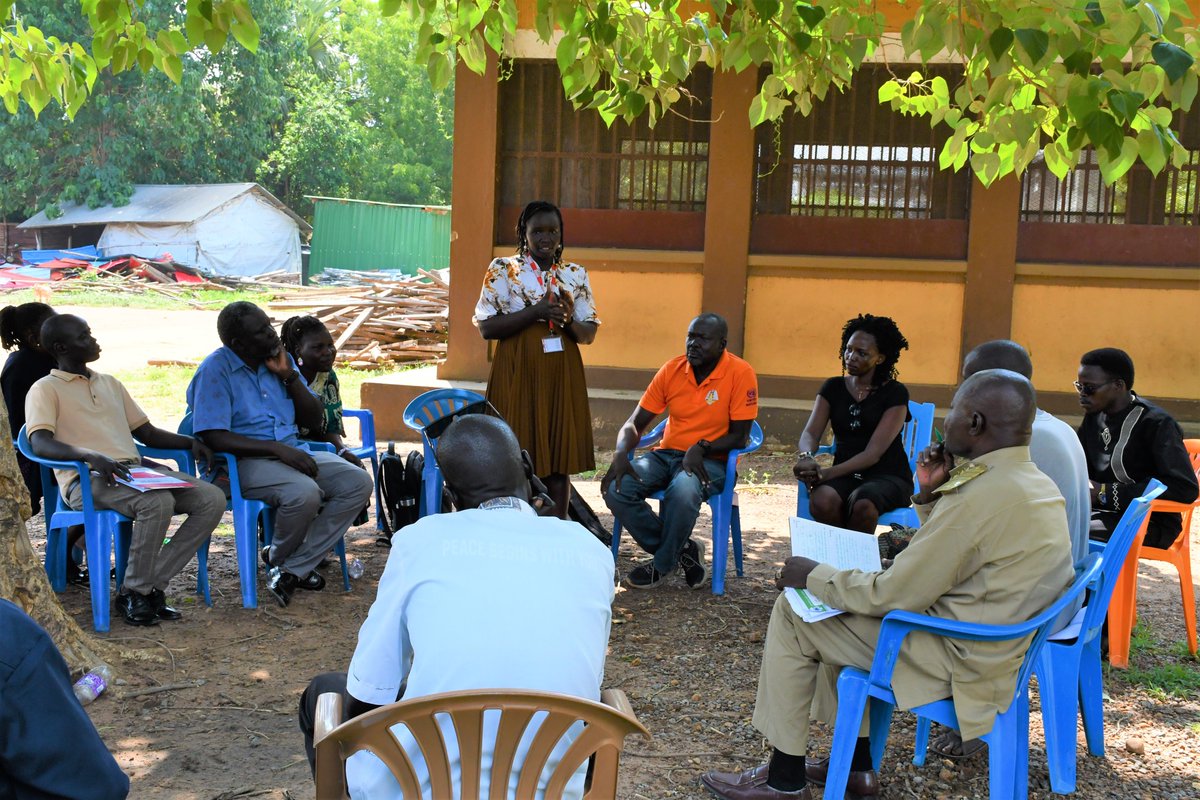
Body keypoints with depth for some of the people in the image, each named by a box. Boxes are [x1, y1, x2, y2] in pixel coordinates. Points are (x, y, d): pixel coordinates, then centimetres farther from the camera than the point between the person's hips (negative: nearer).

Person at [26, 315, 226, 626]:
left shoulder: (110, 383, 27)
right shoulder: (45, 389, 5)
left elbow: (147, 433, 28)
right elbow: (40, 443, -12)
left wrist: (190, 442, 7)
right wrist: (91, 456, -31)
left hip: (134, 470, 7)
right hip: (86, 480, -7)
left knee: (212, 499, -14)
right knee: (158, 502, -35)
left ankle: (152, 584, -13)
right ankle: (133, 592, -16)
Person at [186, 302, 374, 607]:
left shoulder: (279, 359, 11)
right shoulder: (214, 370, -8)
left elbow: (314, 420, 12)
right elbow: (214, 437, -17)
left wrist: (289, 375, -3)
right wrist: (277, 448, -24)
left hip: (291, 453, 7)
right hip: (243, 463, -7)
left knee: (359, 483, -15)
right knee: (305, 493, -35)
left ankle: (293, 568, -12)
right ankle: (278, 557, 0)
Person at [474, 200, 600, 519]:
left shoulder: (575, 275, 10)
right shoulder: (502, 270, 0)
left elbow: (589, 334, 9)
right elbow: (487, 327, -7)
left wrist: (567, 320, -13)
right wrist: (536, 312, -16)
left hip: (562, 376, 3)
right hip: (518, 375, -3)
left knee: (560, 458, 5)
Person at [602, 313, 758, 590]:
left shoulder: (740, 374, -10)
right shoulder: (672, 369, 2)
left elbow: (739, 436, -8)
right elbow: (635, 423, 4)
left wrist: (701, 448, -25)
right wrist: (620, 455, -16)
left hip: (710, 460, -5)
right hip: (666, 453, 5)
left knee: (682, 491, -39)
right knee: (615, 489, -22)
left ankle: (663, 563, -10)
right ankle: (682, 550, -5)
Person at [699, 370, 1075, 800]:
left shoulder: (983, 497, -26)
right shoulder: (1037, 483, 5)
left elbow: (894, 595, -21)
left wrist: (813, 576, -7)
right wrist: (931, 495, 3)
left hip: (957, 660, -10)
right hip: (1002, 645, 10)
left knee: (792, 613, -1)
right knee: (847, 604, 25)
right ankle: (857, 764, 27)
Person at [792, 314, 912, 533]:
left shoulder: (895, 393, -4)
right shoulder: (833, 387, 9)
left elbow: (873, 453, -14)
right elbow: (810, 433, -1)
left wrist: (827, 473, -26)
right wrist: (806, 457, -27)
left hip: (887, 476, -3)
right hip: (845, 474, 3)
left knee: (862, 505, -38)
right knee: (821, 502, -33)